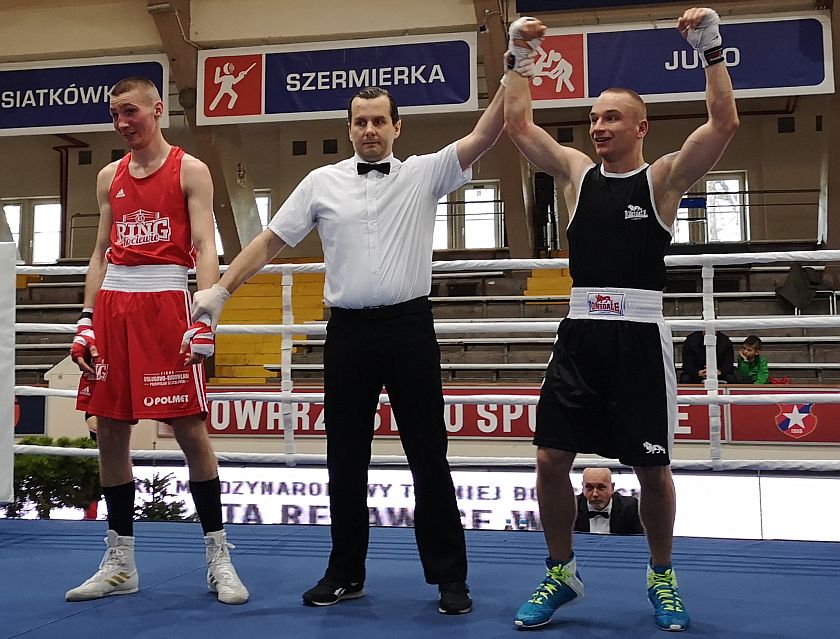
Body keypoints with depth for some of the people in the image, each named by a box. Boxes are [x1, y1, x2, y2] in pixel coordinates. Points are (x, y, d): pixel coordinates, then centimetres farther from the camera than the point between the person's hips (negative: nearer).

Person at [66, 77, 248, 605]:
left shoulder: (190, 170, 1)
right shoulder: (110, 177, 17)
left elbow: (205, 247, -8)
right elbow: (101, 252, 18)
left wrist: (204, 317, -19)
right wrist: (87, 321, 9)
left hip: (166, 302, -5)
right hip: (113, 304, 6)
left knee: (190, 431, -6)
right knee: (110, 433, 6)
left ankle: (219, 558, 5)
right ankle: (120, 565, 17)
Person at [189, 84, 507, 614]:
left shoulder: (425, 173, 4)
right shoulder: (322, 182, 7)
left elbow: (484, 136, -6)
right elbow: (271, 241, 9)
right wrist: (221, 290, 3)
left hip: (410, 326, -2)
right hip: (349, 331, 2)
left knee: (429, 455, 3)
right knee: (346, 460, 9)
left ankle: (450, 576, 14)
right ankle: (346, 573, 23)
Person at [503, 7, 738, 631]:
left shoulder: (664, 176, 1)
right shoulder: (577, 171, 11)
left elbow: (725, 123, -11)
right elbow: (518, 124, 9)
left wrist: (711, 49, -14)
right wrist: (520, 56, 4)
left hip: (640, 335, -3)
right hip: (580, 333, 3)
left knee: (653, 467, 6)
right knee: (551, 460, 1)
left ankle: (662, 577, 27)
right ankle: (561, 572, 21)